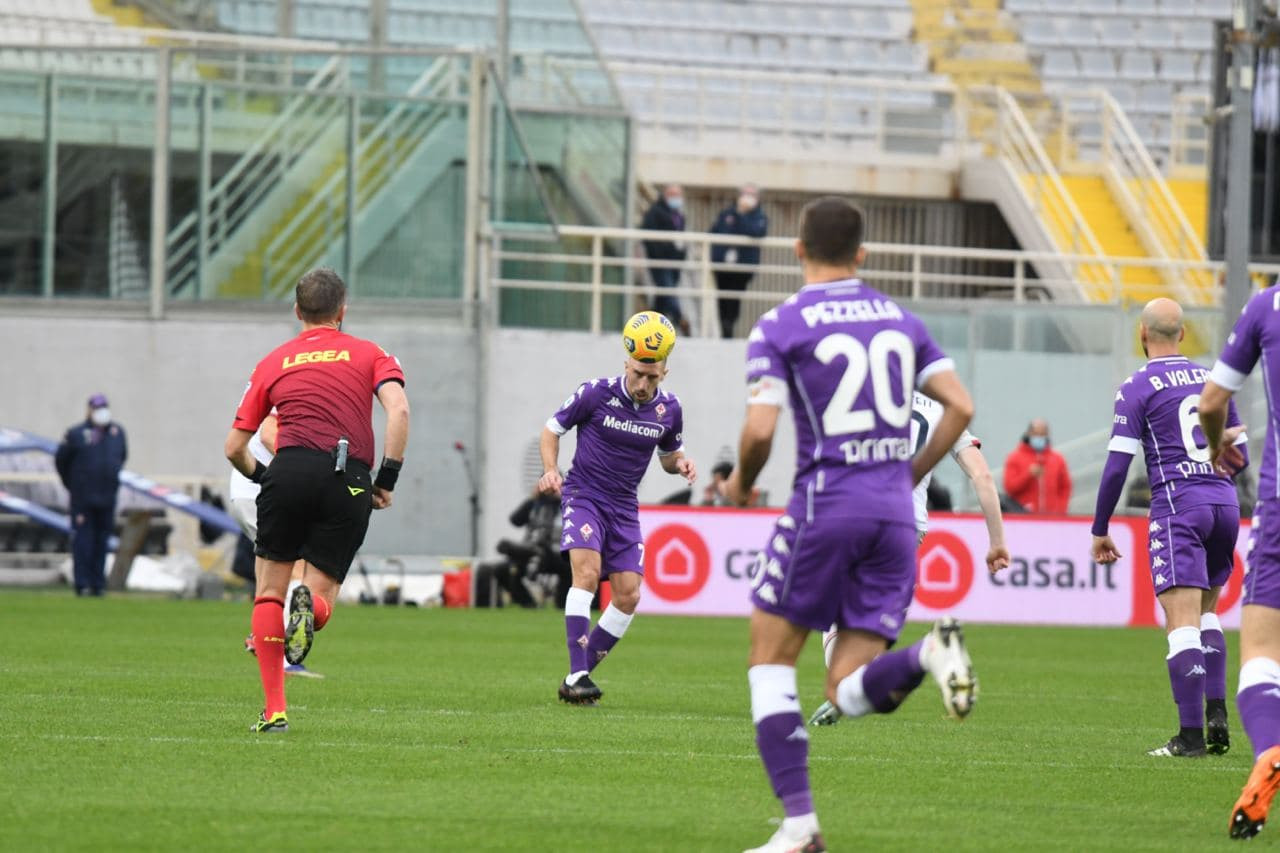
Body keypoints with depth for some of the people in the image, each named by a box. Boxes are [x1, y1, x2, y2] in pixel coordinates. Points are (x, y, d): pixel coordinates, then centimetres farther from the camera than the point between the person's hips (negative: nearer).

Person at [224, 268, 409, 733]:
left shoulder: (273, 362, 21)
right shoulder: (369, 354, 18)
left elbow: (234, 447, 19)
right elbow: (398, 410, -3)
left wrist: (263, 476, 38)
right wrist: (387, 478, 3)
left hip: (292, 470, 0)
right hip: (350, 485, 0)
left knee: (269, 591, 12)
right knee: (321, 597, 11)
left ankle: (274, 709, 1)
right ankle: (311, 605, -28)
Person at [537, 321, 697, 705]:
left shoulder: (668, 408, -1)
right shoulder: (595, 394, -13)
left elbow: (669, 453, 16)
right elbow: (551, 429, 0)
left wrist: (680, 463, -7)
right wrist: (551, 471, -16)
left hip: (624, 507, 5)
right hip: (583, 496, -5)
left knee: (628, 595, -3)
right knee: (587, 572, -25)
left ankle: (576, 680, 7)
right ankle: (577, 673, -28)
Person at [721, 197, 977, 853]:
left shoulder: (778, 327, -1)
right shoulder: (899, 319, 14)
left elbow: (760, 429, -11)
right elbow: (960, 406, 8)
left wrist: (741, 482, 10)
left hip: (825, 506, -4)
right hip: (894, 514, 5)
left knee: (770, 661, 11)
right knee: (850, 695, 5)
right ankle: (928, 653, -28)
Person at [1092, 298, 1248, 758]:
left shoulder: (1137, 387, -2)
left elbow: (1117, 465, -6)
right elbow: (1240, 453, 18)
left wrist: (1100, 529, 2)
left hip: (1178, 506, -5)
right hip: (1225, 503, 5)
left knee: (1182, 625, -9)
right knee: (1206, 615, 20)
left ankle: (1191, 733, -15)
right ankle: (1216, 712, 6)